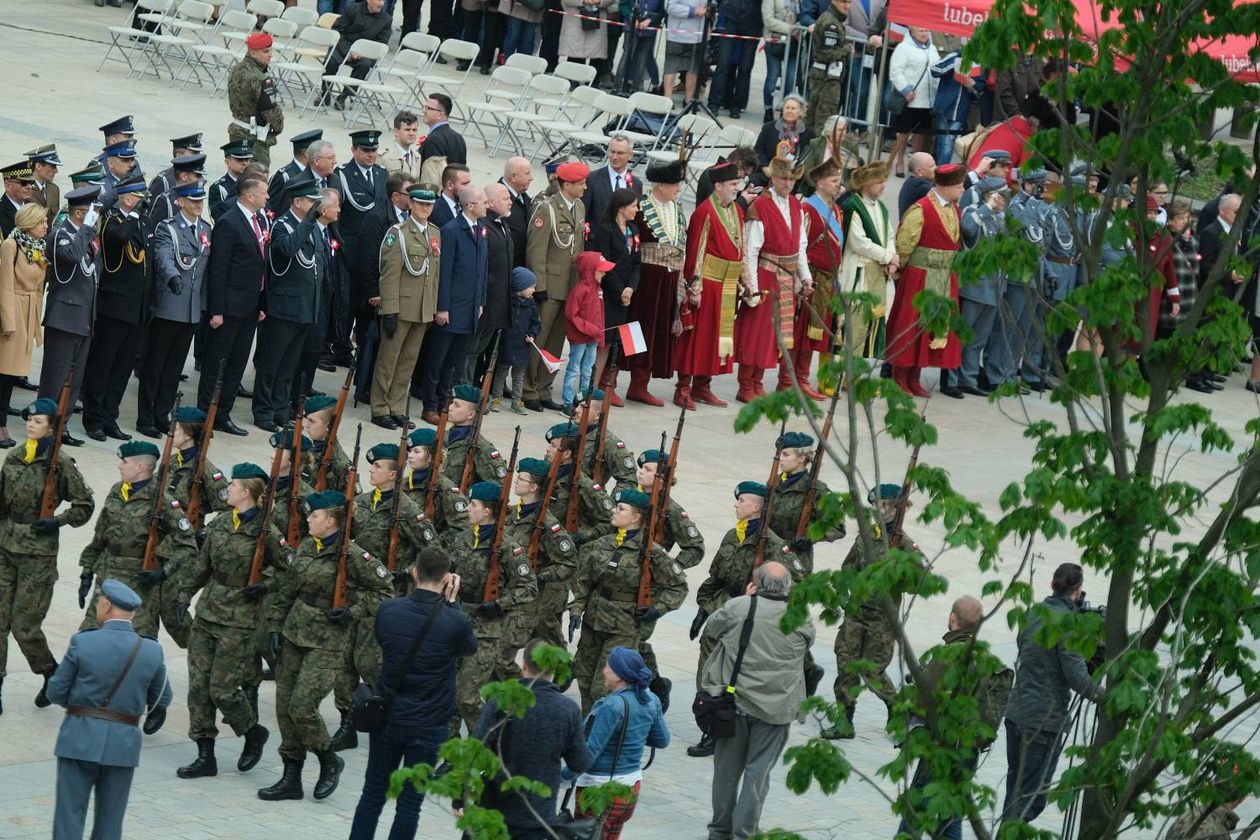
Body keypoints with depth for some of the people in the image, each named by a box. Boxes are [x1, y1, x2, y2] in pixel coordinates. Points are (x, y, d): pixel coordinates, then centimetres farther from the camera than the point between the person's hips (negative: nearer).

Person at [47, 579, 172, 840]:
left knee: (69, 815, 3)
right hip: (123, 744, 2)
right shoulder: (152, 652, -3)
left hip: (80, 739, -2)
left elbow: (56, 692, -4)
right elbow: (162, 700, 10)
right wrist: (152, 717, 33)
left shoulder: (82, 642, -10)